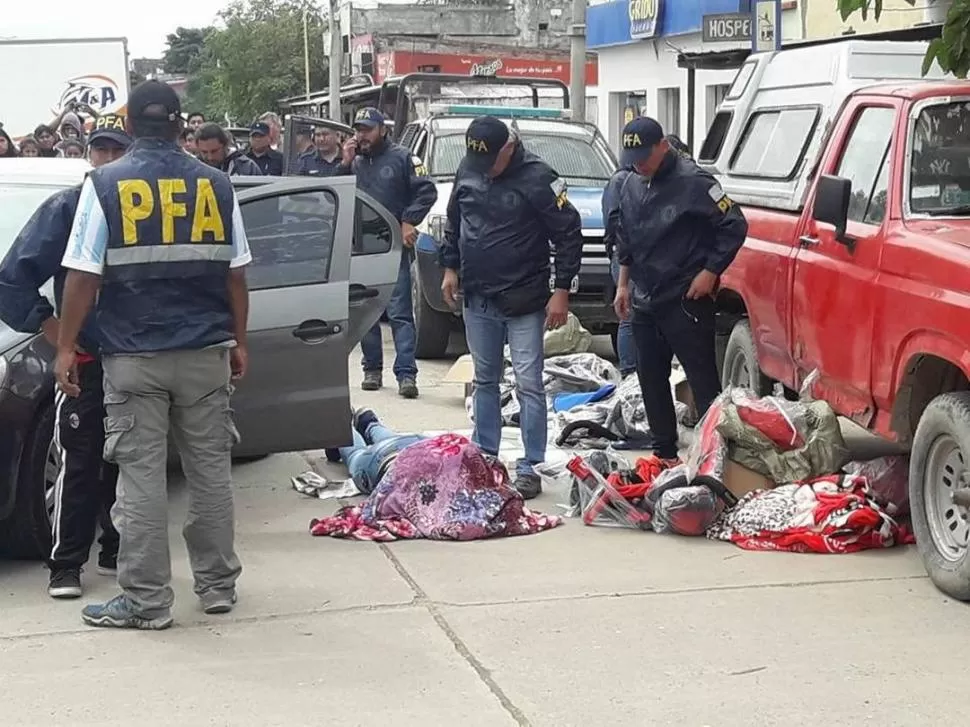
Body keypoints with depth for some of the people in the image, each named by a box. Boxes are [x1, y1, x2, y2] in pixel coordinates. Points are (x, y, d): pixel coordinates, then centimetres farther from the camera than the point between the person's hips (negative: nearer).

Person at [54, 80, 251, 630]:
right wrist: (238, 342, 15)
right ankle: (219, 584, 19)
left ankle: (146, 600, 4)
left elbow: (84, 275, -7)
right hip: (205, 352, 3)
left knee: (142, 476, 2)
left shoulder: (105, 185, -4)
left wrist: (66, 347, 0)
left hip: (134, 357, -2)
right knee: (211, 469, 11)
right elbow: (235, 274, 5)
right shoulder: (216, 184, 3)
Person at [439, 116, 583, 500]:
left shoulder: (537, 178, -15)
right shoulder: (467, 169, 2)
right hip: (477, 298, 6)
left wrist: (561, 290, -13)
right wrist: (450, 267, 13)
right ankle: (484, 457, 25)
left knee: (528, 384, -4)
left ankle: (530, 467, 0)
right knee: (484, 380, 15)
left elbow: (570, 234, -12)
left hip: (524, 301, -5)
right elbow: (453, 222, 18)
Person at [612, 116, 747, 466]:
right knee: (651, 377, 13)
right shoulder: (632, 185, 10)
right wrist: (624, 284, 19)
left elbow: (734, 226, -13)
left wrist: (710, 272, -13)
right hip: (644, 300, 8)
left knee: (702, 378, -6)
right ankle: (664, 452, 23)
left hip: (686, 300, -8)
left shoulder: (692, 182, -13)